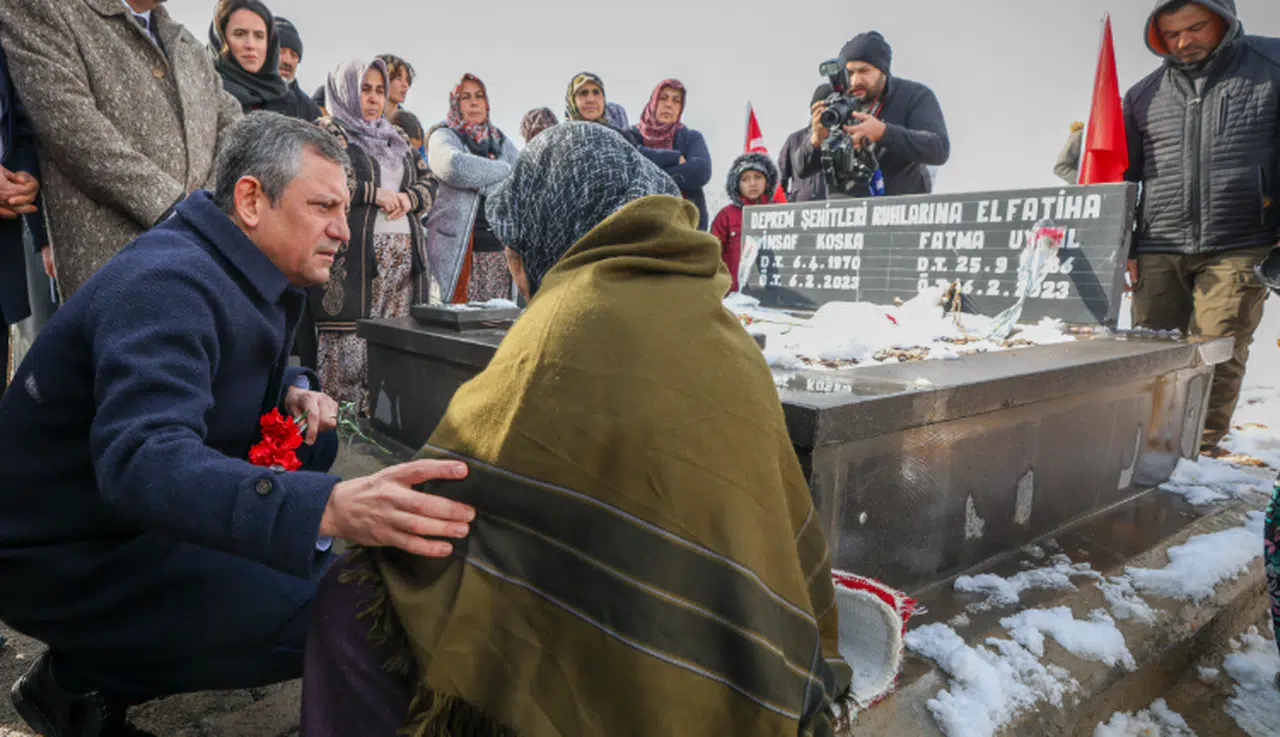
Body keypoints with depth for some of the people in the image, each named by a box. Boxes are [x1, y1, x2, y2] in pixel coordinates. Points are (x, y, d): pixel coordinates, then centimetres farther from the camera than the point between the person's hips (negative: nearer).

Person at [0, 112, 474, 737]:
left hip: (147, 509, 9)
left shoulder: (246, 269, 2)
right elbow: (141, 459, -43)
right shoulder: (167, 284, -28)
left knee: (316, 442, 5)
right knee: (326, 613, -21)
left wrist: (292, 391, -5)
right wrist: (329, 508, -57)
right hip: (67, 558, -9)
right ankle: (81, 679, -3)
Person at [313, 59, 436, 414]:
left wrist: (409, 198, 0)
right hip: (353, 252, -6)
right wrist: (375, 193, -10)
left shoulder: (396, 136, 24)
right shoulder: (328, 130, 6)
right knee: (350, 338, -9)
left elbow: (429, 181, 22)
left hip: (403, 251, 6)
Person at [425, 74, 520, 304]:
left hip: (500, 248, 4)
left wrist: (481, 183, -6)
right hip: (457, 249, -4)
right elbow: (456, 167, -17)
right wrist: (504, 169, -3)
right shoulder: (443, 137, 7)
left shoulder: (501, 142, 20)